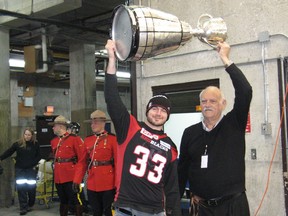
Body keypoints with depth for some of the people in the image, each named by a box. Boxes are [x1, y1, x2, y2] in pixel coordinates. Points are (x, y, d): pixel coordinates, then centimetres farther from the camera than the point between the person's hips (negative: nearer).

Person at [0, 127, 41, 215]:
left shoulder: (35, 144, 0)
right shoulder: (18, 143, -3)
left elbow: (38, 156, 6)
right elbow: (9, 152, -2)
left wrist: (34, 164, -6)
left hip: (31, 169, 0)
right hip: (20, 169, 0)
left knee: (31, 187, 3)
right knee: (21, 188, -4)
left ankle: (30, 205, 24)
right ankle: (23, 208, 2)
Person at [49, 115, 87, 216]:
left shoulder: (75, 139, -10)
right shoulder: (54, 141, 11)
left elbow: (82, 160, -13)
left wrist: (77, 179, -18)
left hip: (72, 178, -6)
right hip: (58, 178, 6)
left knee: (76, 201, 1)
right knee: (63, 201, 16)